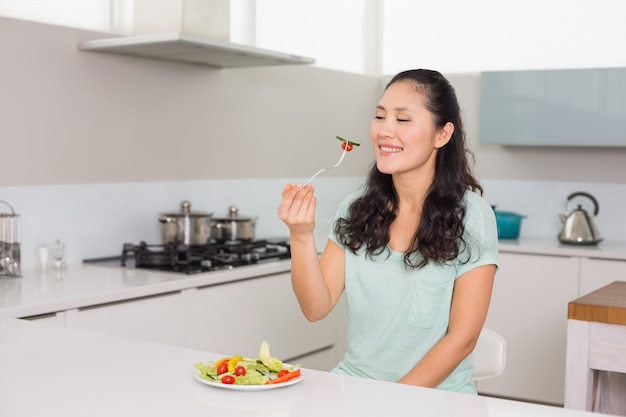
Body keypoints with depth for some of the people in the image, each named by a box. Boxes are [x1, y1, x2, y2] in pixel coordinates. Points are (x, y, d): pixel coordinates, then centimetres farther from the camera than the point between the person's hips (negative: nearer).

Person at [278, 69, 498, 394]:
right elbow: (316, 307, -3)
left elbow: (462, 337, -10)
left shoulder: (470, 217, -10)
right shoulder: (356, 209, 1)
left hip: (434, 393, -2)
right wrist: (301, 236, -18)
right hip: (353, 382, 2)